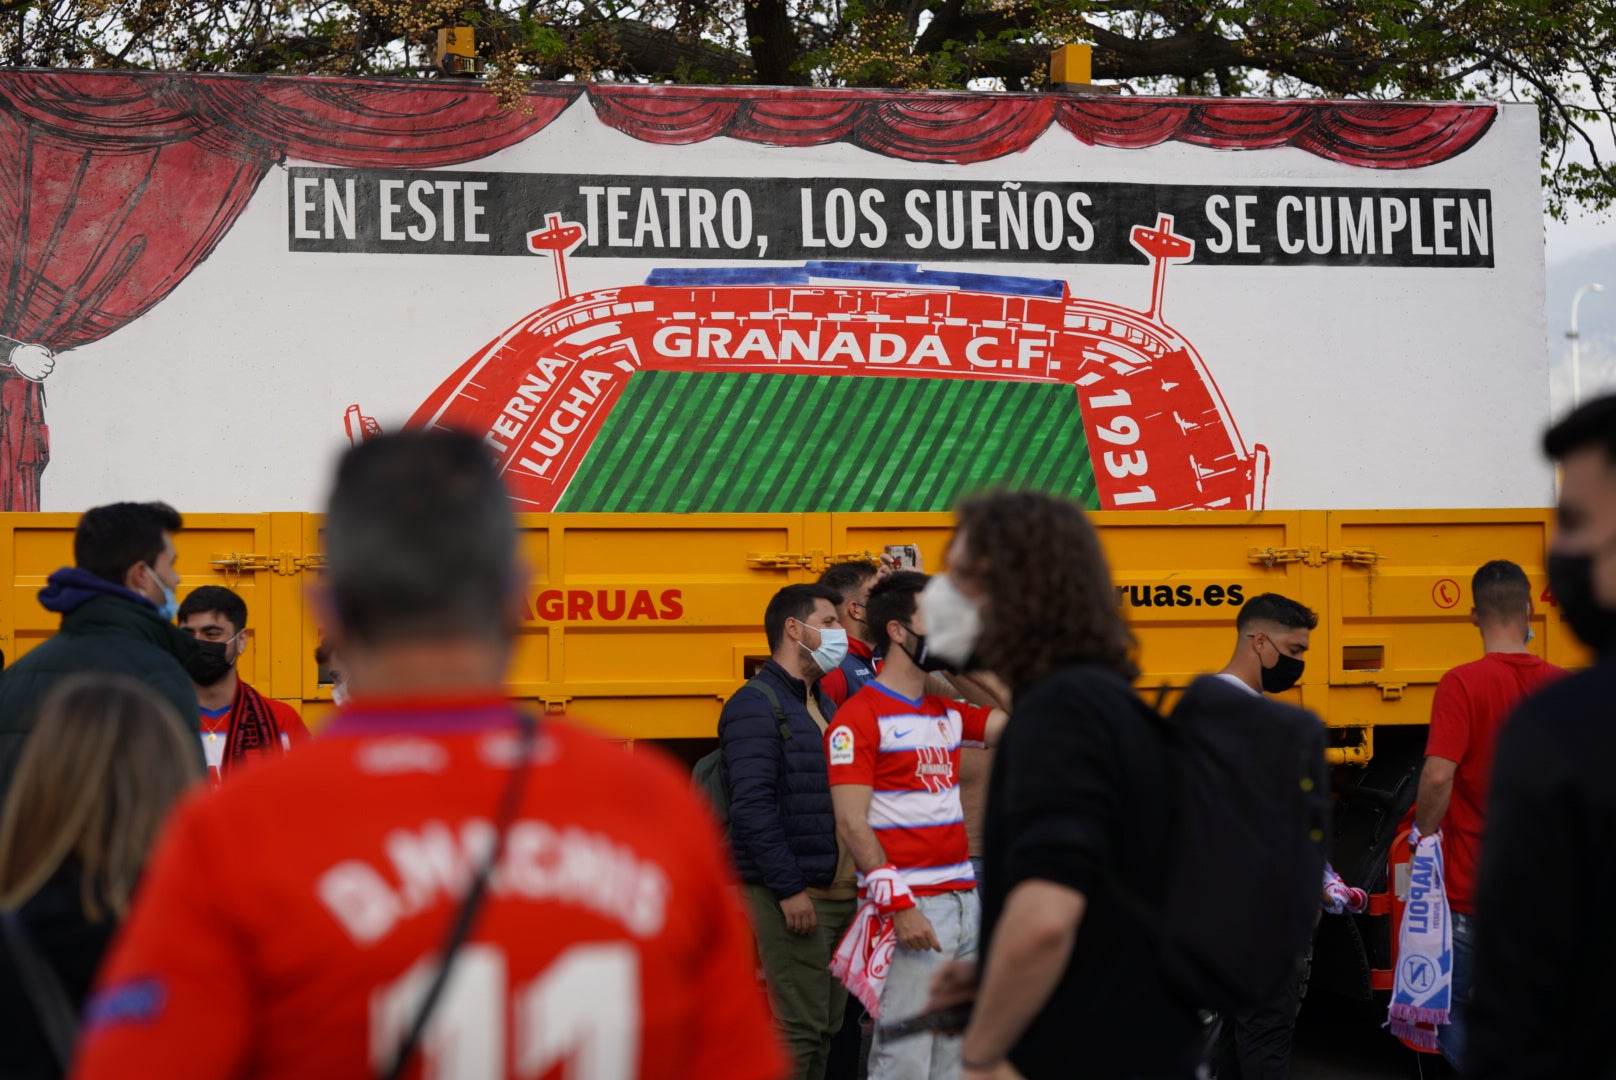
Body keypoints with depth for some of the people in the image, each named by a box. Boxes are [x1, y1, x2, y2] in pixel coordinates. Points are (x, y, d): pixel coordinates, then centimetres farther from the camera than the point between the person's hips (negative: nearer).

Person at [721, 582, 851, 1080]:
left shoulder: (824, 703, 18)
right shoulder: (756, 707, -10)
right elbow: (752, 806, -17)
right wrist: (788, 888, -20)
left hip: (839, 892, 9)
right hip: (793, 896, -9)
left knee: (826, 1028, 11)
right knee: (798, 1029, -9)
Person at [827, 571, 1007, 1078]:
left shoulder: (948, 713, 15)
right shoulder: (859, 717, -8)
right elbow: (852, 823, -14)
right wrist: (898, 905, -20)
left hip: (965, 903, 8)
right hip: (910, 908, -8)